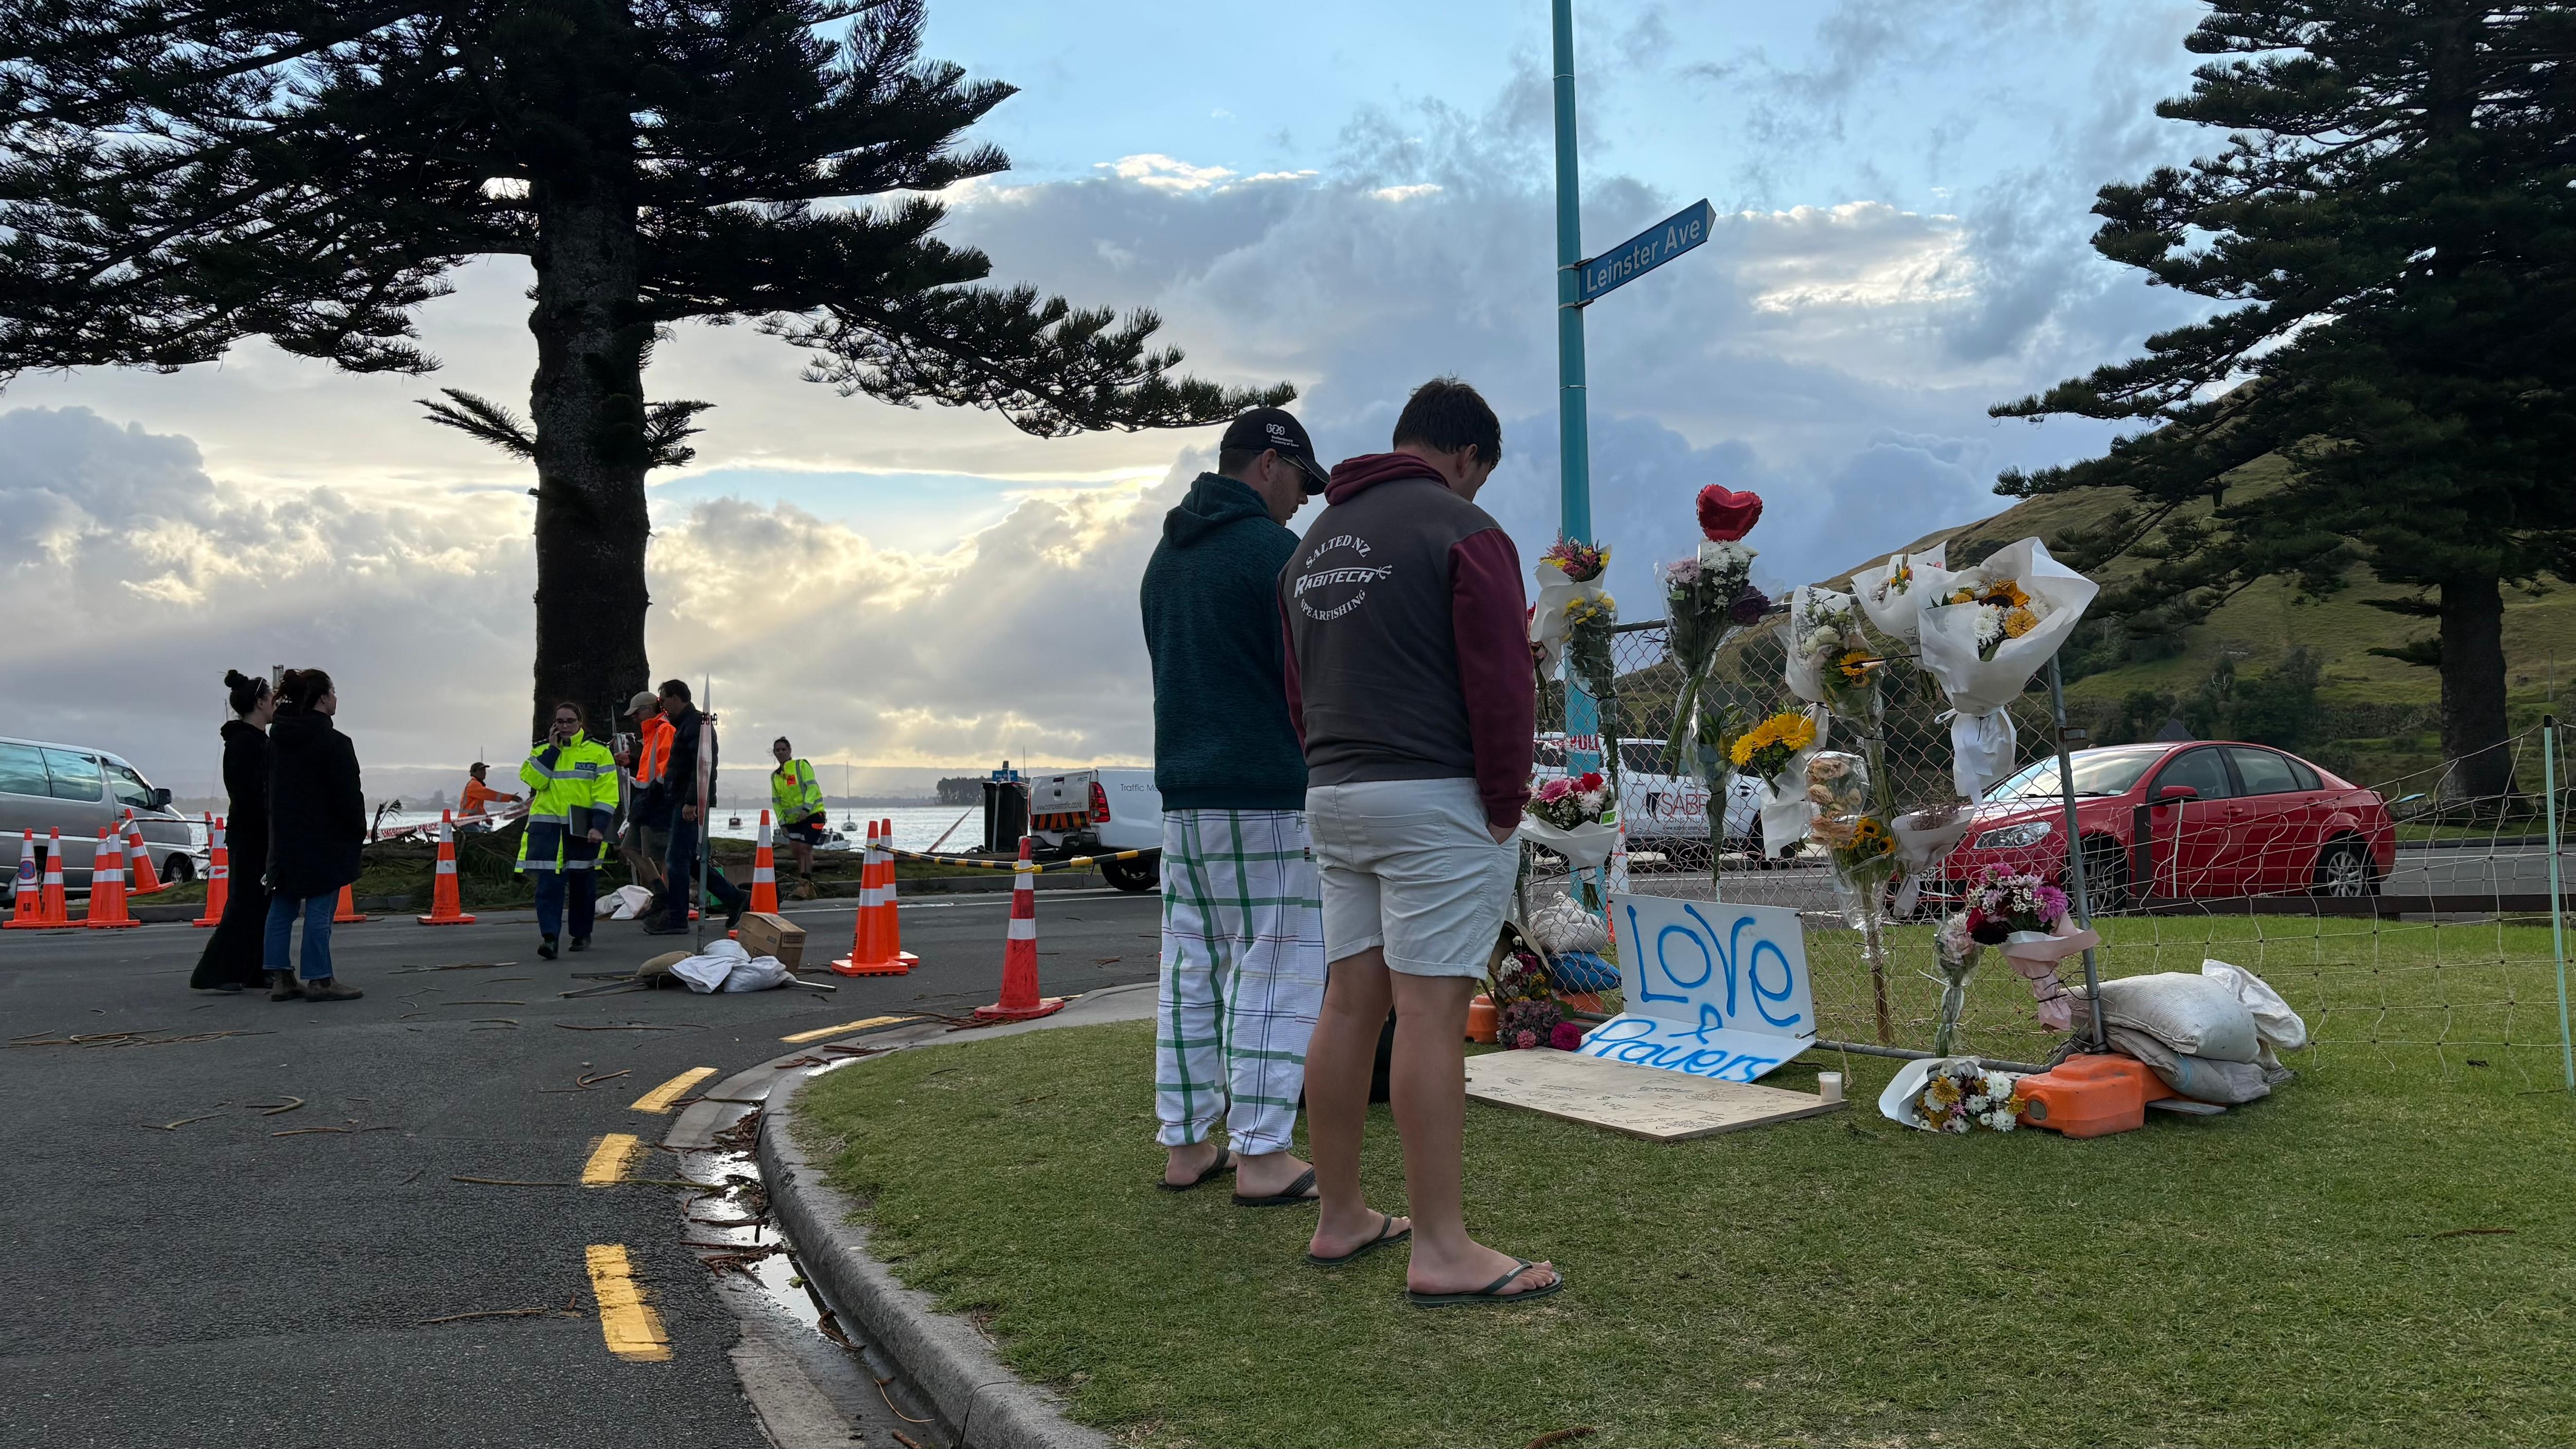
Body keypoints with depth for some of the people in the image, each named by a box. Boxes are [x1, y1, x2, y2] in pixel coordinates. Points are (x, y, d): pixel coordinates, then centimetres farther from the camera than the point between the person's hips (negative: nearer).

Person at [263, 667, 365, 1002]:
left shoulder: (278, 738, 10)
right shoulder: (334, 743, -15)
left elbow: (270, 789, 14)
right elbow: (348, 796, -14)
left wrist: (279, 827, 18)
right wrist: (359, 833, -1)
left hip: (284, 839, 8)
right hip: (323, 840, -8)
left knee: (282, 907, 10)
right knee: (319, 910, -4)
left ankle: (279, 976, 12)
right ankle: (319, 980, -1)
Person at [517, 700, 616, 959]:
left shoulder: (598, 751, 2)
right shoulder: (542, 750, 9)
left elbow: (606, 793, -4)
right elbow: (533, 780, -8)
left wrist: (599, 826, -13)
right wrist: (553, 748, -8)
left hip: (582, 828, -1)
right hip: (547, 825, 1)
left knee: (582, 884, 9)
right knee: (549, 882, -11)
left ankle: (582, 935, 24)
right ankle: (549, 936, -16)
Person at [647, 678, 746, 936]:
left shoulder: (695, 724, -12)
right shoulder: (686, 724, 21)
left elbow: (702, 766, -23)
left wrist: (691, 802, -27)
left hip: (689, 805, -10)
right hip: (685, 802, 10)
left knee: (677, 861, -6)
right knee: (689, 858, 13)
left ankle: (676, 919, -1)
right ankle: (734, 899, 16)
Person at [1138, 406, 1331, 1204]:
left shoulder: (1165, 558, 17)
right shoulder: (1275, 550, -9)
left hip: (1182, 793, 8)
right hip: (1267, 797, -8)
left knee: (1192, 971, 11)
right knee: (1277, 971, -3)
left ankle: (1186, 1144, 16)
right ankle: (1261, 1155, -1)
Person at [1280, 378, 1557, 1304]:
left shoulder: (1314, 543, 17)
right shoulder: (1463, 529, -7)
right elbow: (1501, 681, -14)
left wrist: (1336, 769, 17)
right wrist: (1506, 802, -6)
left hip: (1334, 799, 8)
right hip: (1436, 802, -8)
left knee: (1350, 1004, 11)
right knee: (1431, 1013, -7)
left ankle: (1341, 1218, 19)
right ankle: (1441, 1249, -3)